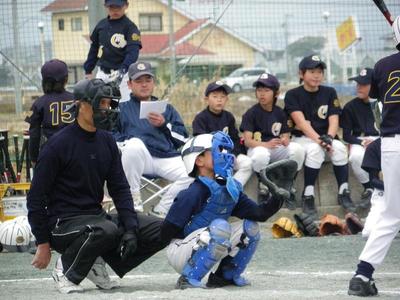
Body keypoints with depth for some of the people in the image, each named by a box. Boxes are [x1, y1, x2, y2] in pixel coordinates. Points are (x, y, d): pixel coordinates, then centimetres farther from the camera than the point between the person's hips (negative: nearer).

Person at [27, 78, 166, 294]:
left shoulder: (106, 141, 9)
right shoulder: (59, 144, -11)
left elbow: (119, 188, 9)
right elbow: (36, 197, -9)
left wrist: (130, 228, -6)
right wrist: (43, 244, -11)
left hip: (96, 216, 7)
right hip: (63, 224, -7)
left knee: (161, 230, -5)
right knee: (107, 230, -38)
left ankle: (98, 263, 4)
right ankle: (66, 271, -12)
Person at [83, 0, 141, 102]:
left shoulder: (129, 27, -8)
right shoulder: (101, 25, 10)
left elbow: (133, 51, -19)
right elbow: (94, 49, 20)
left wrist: (123, 70, -34)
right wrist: (88, 71, 16)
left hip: (123, 74, -5)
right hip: (102, 73, 5)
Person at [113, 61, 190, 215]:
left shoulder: (167, 108, 28)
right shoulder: (122, 108, 23)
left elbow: (183, 139, 14)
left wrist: (164, 125, -1)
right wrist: (124, 144, -10)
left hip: (167, 158, 2)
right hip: (138, 160, -2)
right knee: (135, 143, -37)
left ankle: (160, 211, -11)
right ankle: (133, 201, -24)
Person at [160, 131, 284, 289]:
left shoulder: (232, 188, 3)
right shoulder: (195, 192, -21)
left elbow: (259, 213, -4)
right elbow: (167, 231, -22)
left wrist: (277, 198, -16)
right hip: (179, 253, -8)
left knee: (250, 227, 0)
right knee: (221, 227, -31)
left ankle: (226, 276, 10)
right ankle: (188, 279, -23)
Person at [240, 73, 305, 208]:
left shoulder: (280, 113, 12)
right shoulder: (251, 113, -2)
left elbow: (285, 136, 10)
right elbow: (247, 141, -11)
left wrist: (285, 140, -17)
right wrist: (266, 144, -30)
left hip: (277, 150, 4)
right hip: (257, 148, -4)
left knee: (297, 149, -27)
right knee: (261, 154, -42)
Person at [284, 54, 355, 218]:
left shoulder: (329, 93, 8)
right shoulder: (293, 95, -3)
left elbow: (334, 120, -2)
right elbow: (301, 121, -16)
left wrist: (328, 138, -24)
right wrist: (318, 140, -30)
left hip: (325, 136, 3)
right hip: (301, 138, -3)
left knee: (339, 148, -29)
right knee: (315, 149, -35)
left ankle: (344, 193, -24)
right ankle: (308, 197, -30)